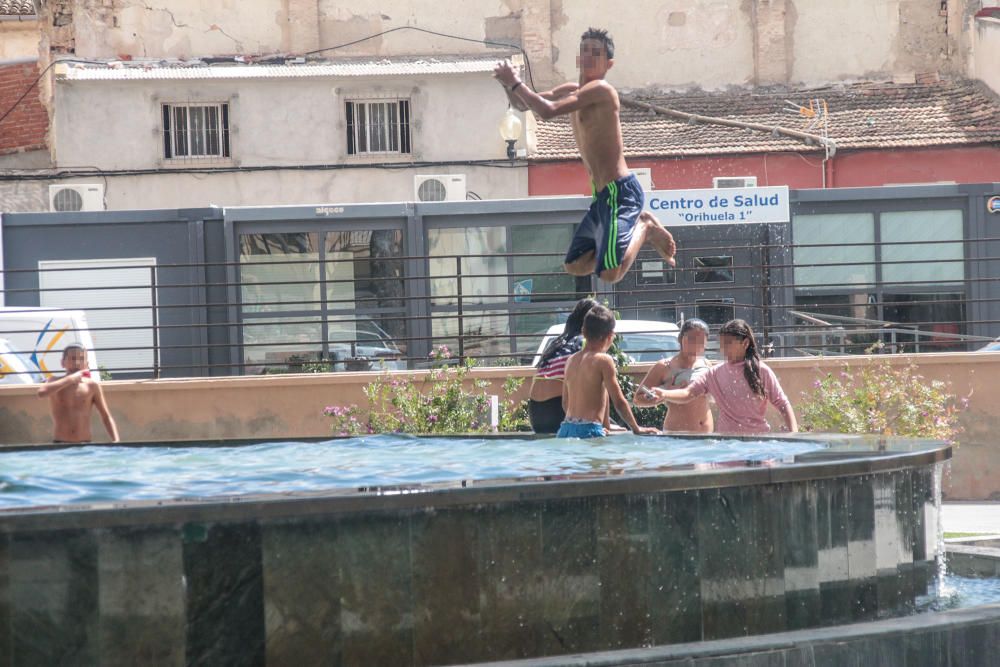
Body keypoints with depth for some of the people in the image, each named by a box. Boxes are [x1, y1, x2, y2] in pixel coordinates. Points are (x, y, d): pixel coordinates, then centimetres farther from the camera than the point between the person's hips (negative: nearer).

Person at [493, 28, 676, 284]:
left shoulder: (600, 89, -14)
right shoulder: (570, 91, 14)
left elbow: (547, 110, -23)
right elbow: (522, 105, 21)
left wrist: (515, 82, -12)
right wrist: (510, 85, 0)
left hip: (620, 192, -9)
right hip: (603, 195, 9)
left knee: (609, 273, -20)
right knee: (575, 266, 16)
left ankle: (643, 229, 5)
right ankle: (637, 224, 21)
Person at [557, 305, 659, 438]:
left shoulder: (571, 361, 15)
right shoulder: (604, 360, -6)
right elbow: (619, 402, -5)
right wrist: (636, 428, 7)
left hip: (565, 430, 7)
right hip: (588, 431, -7)